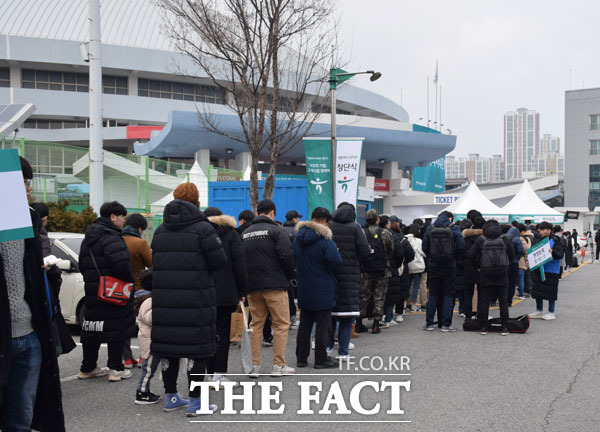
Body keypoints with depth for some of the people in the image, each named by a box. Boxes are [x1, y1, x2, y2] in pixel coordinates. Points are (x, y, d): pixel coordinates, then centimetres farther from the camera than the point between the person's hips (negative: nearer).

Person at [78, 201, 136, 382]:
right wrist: (129, 280, -13)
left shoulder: (88, 239, 16)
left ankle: (87, 368, 22)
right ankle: (116, 369, 5)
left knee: (93, 331, 14)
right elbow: (121, 263, -28)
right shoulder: (111, 238, -16)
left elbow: (82, 266, 22)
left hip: (93, 292, 9)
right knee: (117, 328, 1)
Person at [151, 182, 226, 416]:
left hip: (164, 300, 6)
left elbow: (155, 263, 15)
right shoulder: (202, 228, -10)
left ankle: (171, 396, 23)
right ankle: (195, 401, 4)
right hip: (196, 299, -6)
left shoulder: (160, 231, 10)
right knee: (197, 347, 2)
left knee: (168, 346, 13)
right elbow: (220, 262, -10)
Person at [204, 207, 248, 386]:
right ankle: (219, 374, -2)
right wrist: (242, 291, 1)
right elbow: (240, 264, -3)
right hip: (225, 294, -2)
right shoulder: (230, 234, 4)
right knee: (222, 334, 1)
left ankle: (210, 373, 9)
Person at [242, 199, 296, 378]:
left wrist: (244, 285, 16)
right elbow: (286, 256, -14)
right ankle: (278, 365, 5)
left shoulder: (245, 234, 11)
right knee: (281, 324, 4)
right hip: (275, 285, -5)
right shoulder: (275, 230, -7)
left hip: (252, 286, 6)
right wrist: (292, 276, 1)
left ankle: (255, 366, 11)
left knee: (256, 325, 12)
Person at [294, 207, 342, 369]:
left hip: (304, 289, 6)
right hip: (322, 290, -6)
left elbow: (293, 260, 14)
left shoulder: (297, 238, 6)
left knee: (305, 324, 14)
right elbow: (336, 262, -17)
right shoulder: (325, 239, -16)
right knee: (323, 325, 1)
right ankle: (321, 359, 4)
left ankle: (301, 358, 18)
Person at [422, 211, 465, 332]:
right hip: (449, 266, -2)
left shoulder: (430, 229, 2)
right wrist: (457, 258, 5)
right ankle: (446, 324, 3)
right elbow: (461, 246, -12)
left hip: (434, 266, 2)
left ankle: (429, 323, 10)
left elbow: (425, 247, -1)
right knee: (448, 295, 5)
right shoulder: (454, 229, -5)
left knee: (433, 295, 9)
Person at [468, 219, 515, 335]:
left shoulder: (481, 239, -1)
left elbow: (471, 255, -5)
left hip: (485, 274, 0)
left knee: (484, 300, 5)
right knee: (503, 301, 6)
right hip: (502, 274, 1)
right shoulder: (505, 239, 1)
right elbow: (512, 255, 6)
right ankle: (505, 327, 4)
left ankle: (484, 327, 4)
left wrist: (477, 266, 8)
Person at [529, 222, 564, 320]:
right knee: (538, 290, 10)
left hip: (551, 271, -7)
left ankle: (551, 313, 10)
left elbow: (560, 255, -13)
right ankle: (539, 311, 22)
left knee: (550, 292, 0)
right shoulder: (539, 241, 12)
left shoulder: (555, 241, -8)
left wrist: (552, 252, -31)